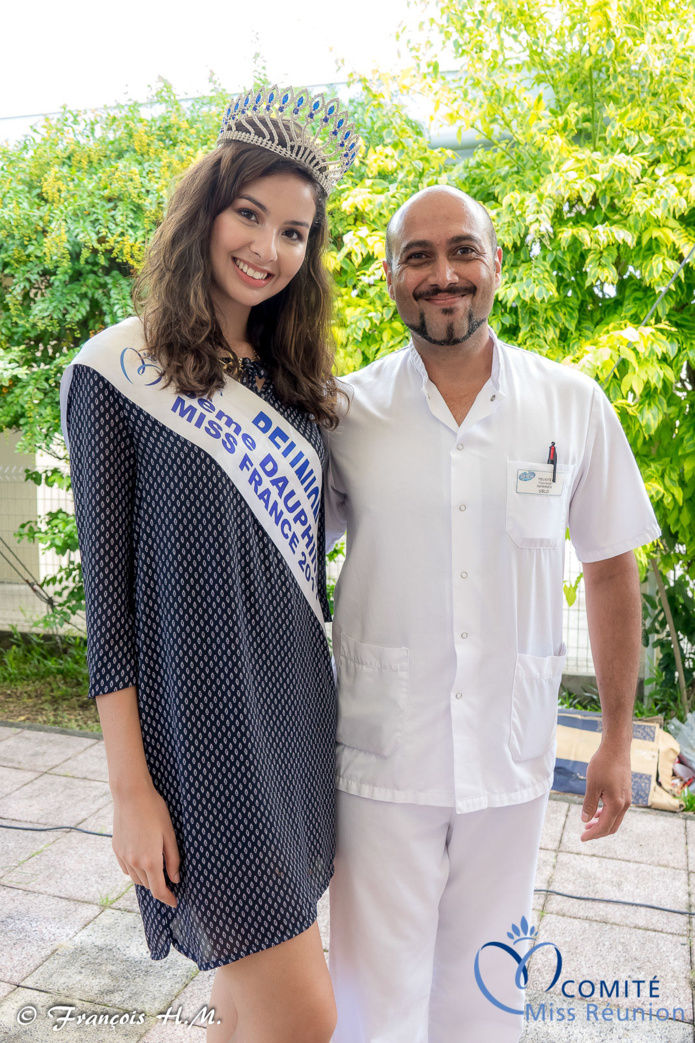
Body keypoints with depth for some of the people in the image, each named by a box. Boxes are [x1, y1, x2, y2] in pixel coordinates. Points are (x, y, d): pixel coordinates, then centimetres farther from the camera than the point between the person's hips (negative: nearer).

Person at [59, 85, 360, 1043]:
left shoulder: (291, 384, 10)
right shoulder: (117, 373, -7)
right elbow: (106, 589, -9)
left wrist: (322, 710, 15)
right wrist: (132, 790, -10)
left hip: (297, 707, 6)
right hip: (201, 719, -6)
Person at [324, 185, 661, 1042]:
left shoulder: (574, 406, -3)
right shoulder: (347, 412, -6)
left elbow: (610, 569, 5)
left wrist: (617, 739, 6)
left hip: (511, 756, 2)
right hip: (382, 755, -1)